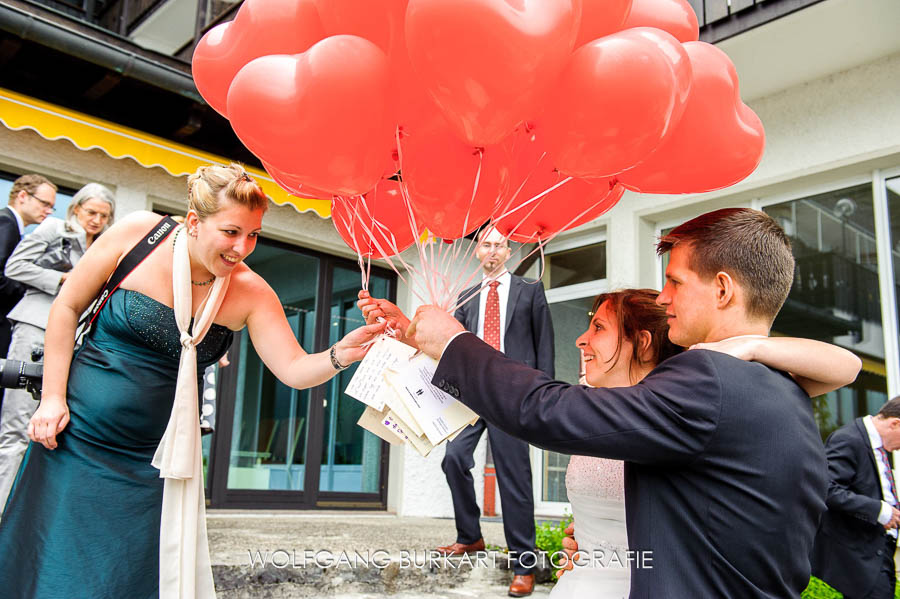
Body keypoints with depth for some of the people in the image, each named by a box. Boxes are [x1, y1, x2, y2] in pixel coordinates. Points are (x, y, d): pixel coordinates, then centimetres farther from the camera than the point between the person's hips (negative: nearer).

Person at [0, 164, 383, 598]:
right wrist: (53, 396, -5)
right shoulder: (137, 234, -12)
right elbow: (68, 307, -2)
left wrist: (340, 355, -33)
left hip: (153, 459, 1)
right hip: (76, 436, 0)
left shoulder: (250, 293, -9)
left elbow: (294, 370, -12)